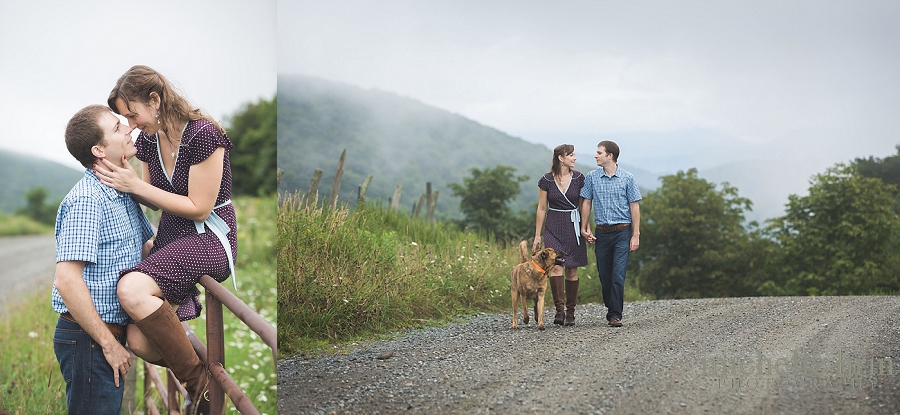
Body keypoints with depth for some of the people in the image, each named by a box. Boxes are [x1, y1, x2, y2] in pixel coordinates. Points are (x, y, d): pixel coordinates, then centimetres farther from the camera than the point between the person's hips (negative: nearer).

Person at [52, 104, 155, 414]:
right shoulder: (86, 200, -18)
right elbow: (66, 280, -25)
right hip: (87, 339, -9)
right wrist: (108, 343, -20)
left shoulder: (124, 194, 12)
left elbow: (148, 246, 26)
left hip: (109, 335, 9)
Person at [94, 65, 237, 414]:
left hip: (209, 238, -7)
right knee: (139, 341, -14)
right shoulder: (149, 139, 6)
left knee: (132, 289, -33)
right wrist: (121, 179, -3)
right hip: (171, 236, 7)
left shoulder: (203, 135, -17)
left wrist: (135, 185, -17)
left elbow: (198, 208, -16)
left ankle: (198, 381, -18)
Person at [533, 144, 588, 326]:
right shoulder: (546, 180, -2)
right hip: (553, 226, -1)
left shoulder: (578, 178, 0)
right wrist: (537, 235, 4)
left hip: (573, 226, 1)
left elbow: (584, 204, 8)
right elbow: (541, 208, 4)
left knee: (572, 269, 2)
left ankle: (570, 312, 10)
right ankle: (559, 309, -13)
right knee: (555, 266, -15)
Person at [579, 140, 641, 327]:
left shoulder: (627, 178, -2)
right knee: (604, 275, 7)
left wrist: (636, 235, -4)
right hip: (602, 233, 3)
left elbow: (634, 207, 0)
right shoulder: (592, 177, 4)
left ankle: (615, 315, -7)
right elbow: (586, 203, 11)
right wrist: (584, 228, 5)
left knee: (618, 275, -10)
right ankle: (611, 310, 22)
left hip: (622, 232, -3)